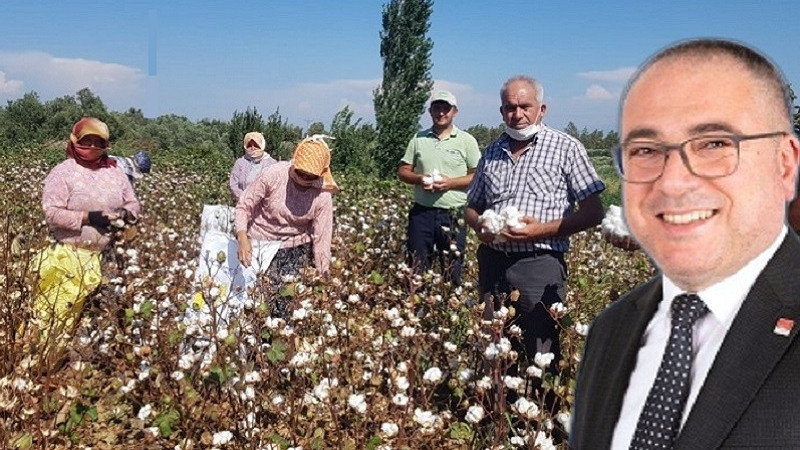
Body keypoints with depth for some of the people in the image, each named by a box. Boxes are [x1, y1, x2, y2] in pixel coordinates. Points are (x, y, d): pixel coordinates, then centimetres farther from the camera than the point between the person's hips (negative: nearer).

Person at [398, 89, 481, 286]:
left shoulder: (466, 140, 3)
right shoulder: (418, 139, 11)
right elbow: (403, 171, 12)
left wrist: (450, 183, -15)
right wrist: (419, 179, -9)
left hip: (453, 214, -2)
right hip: (422, 212, 2)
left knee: (452, 271, 3)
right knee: (416, 269, 7)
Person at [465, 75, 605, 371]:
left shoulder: (566, 148, -1)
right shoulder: (492, 152, 14)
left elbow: (593, 213, -4)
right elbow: (472, 207, 22)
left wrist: (542, 230, -16)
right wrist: (479, 225, -1)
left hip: (539, 265, -4)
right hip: (492, 263, 5)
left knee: (541, 357, 0)